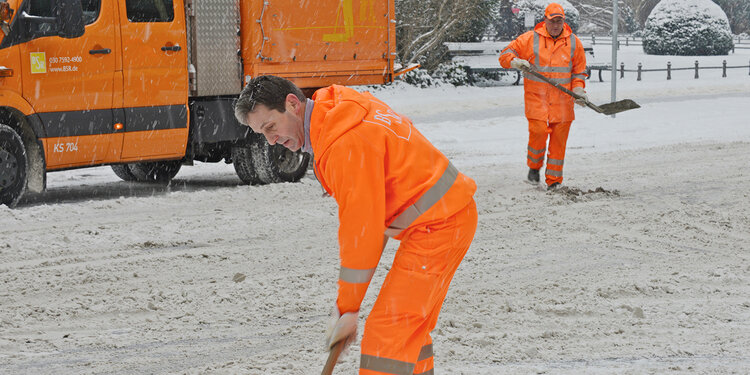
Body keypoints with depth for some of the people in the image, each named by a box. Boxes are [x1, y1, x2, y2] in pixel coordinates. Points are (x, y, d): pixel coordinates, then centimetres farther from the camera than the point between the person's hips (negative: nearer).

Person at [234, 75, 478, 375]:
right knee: (410, 326, 18)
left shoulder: (346, 144, -26)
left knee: (388, 329, -14)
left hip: (438, 225, -11)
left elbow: (360, 227, -23)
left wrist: (348, 309, -16)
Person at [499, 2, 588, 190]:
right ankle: (534, 167, 11)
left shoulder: (574, 42, 7)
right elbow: (506, 54, 3)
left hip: (562, 100, 2)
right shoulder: (530, 39, 0)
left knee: (559, 139, 0)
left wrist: (578, 90, -3)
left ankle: (554, 180, 9)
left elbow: (579, 71, 13)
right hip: (537, 97, -2)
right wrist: (516, 61, -18)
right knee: (538, 131, -16)